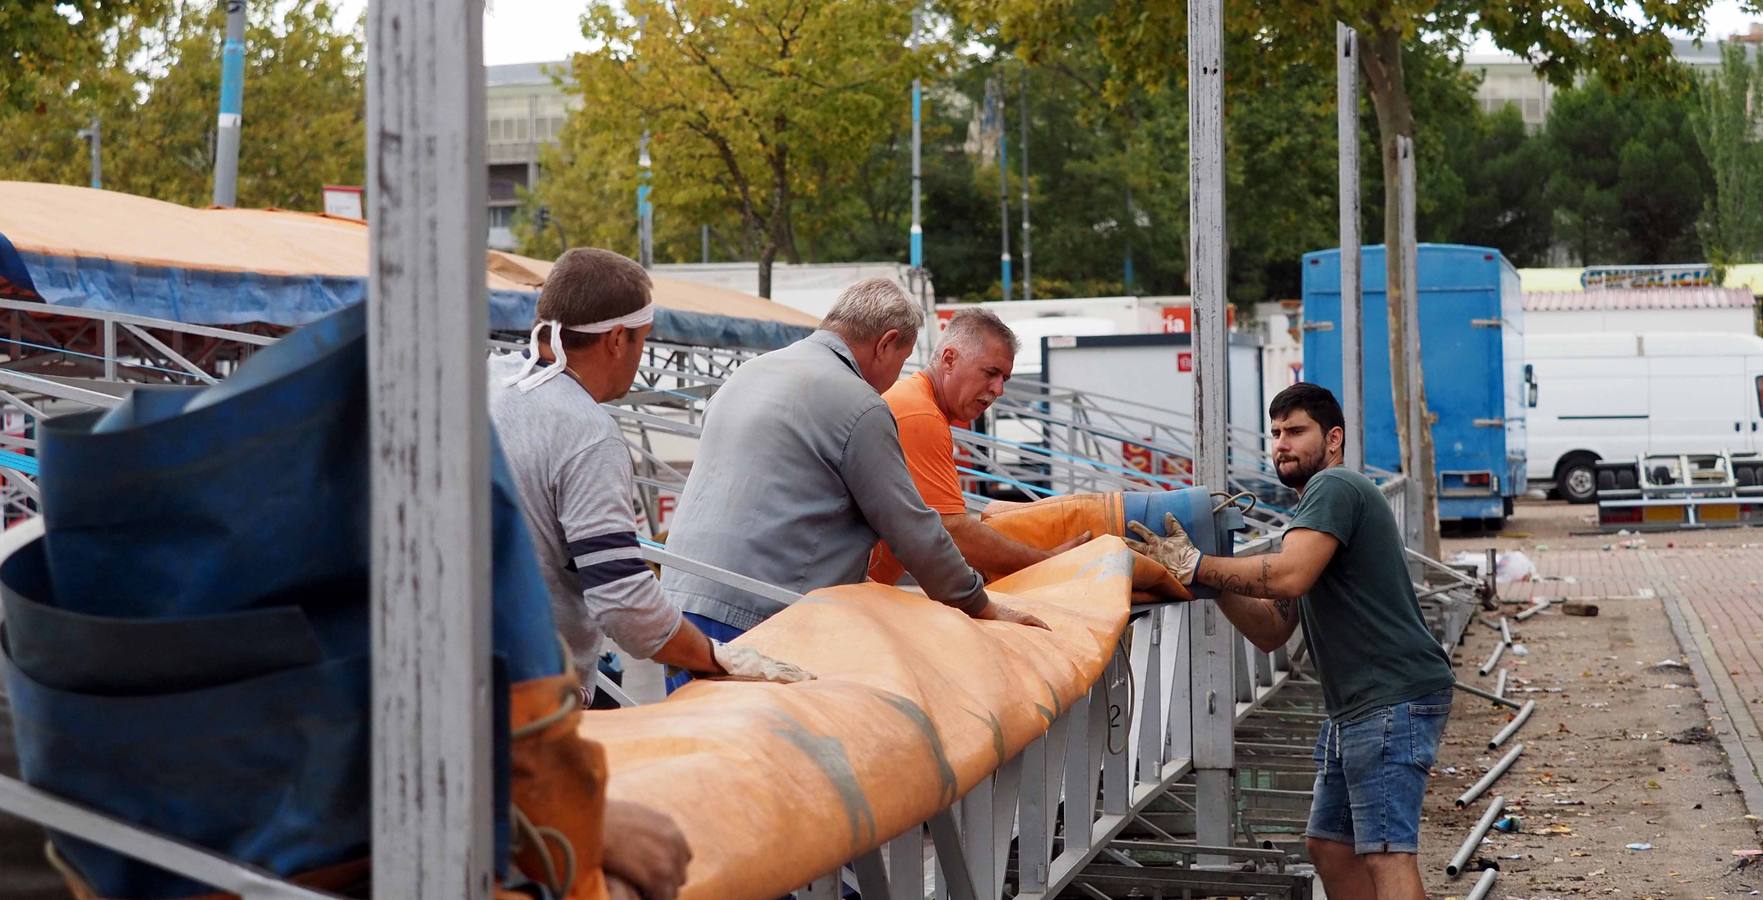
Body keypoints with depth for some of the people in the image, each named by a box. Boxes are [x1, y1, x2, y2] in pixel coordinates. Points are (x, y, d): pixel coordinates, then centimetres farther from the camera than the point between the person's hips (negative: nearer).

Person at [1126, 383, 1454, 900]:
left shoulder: (1334, 486, -9)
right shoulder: (1313, 510, 23)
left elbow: (1288, 576, -26)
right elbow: (1272, 631, 16)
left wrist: (1195, 565, -16)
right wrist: (1213, 579, 3)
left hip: (1395, 699, -11)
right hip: (1354, 706, 11)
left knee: (1386, 854, -16)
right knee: (1328, 844, 14)